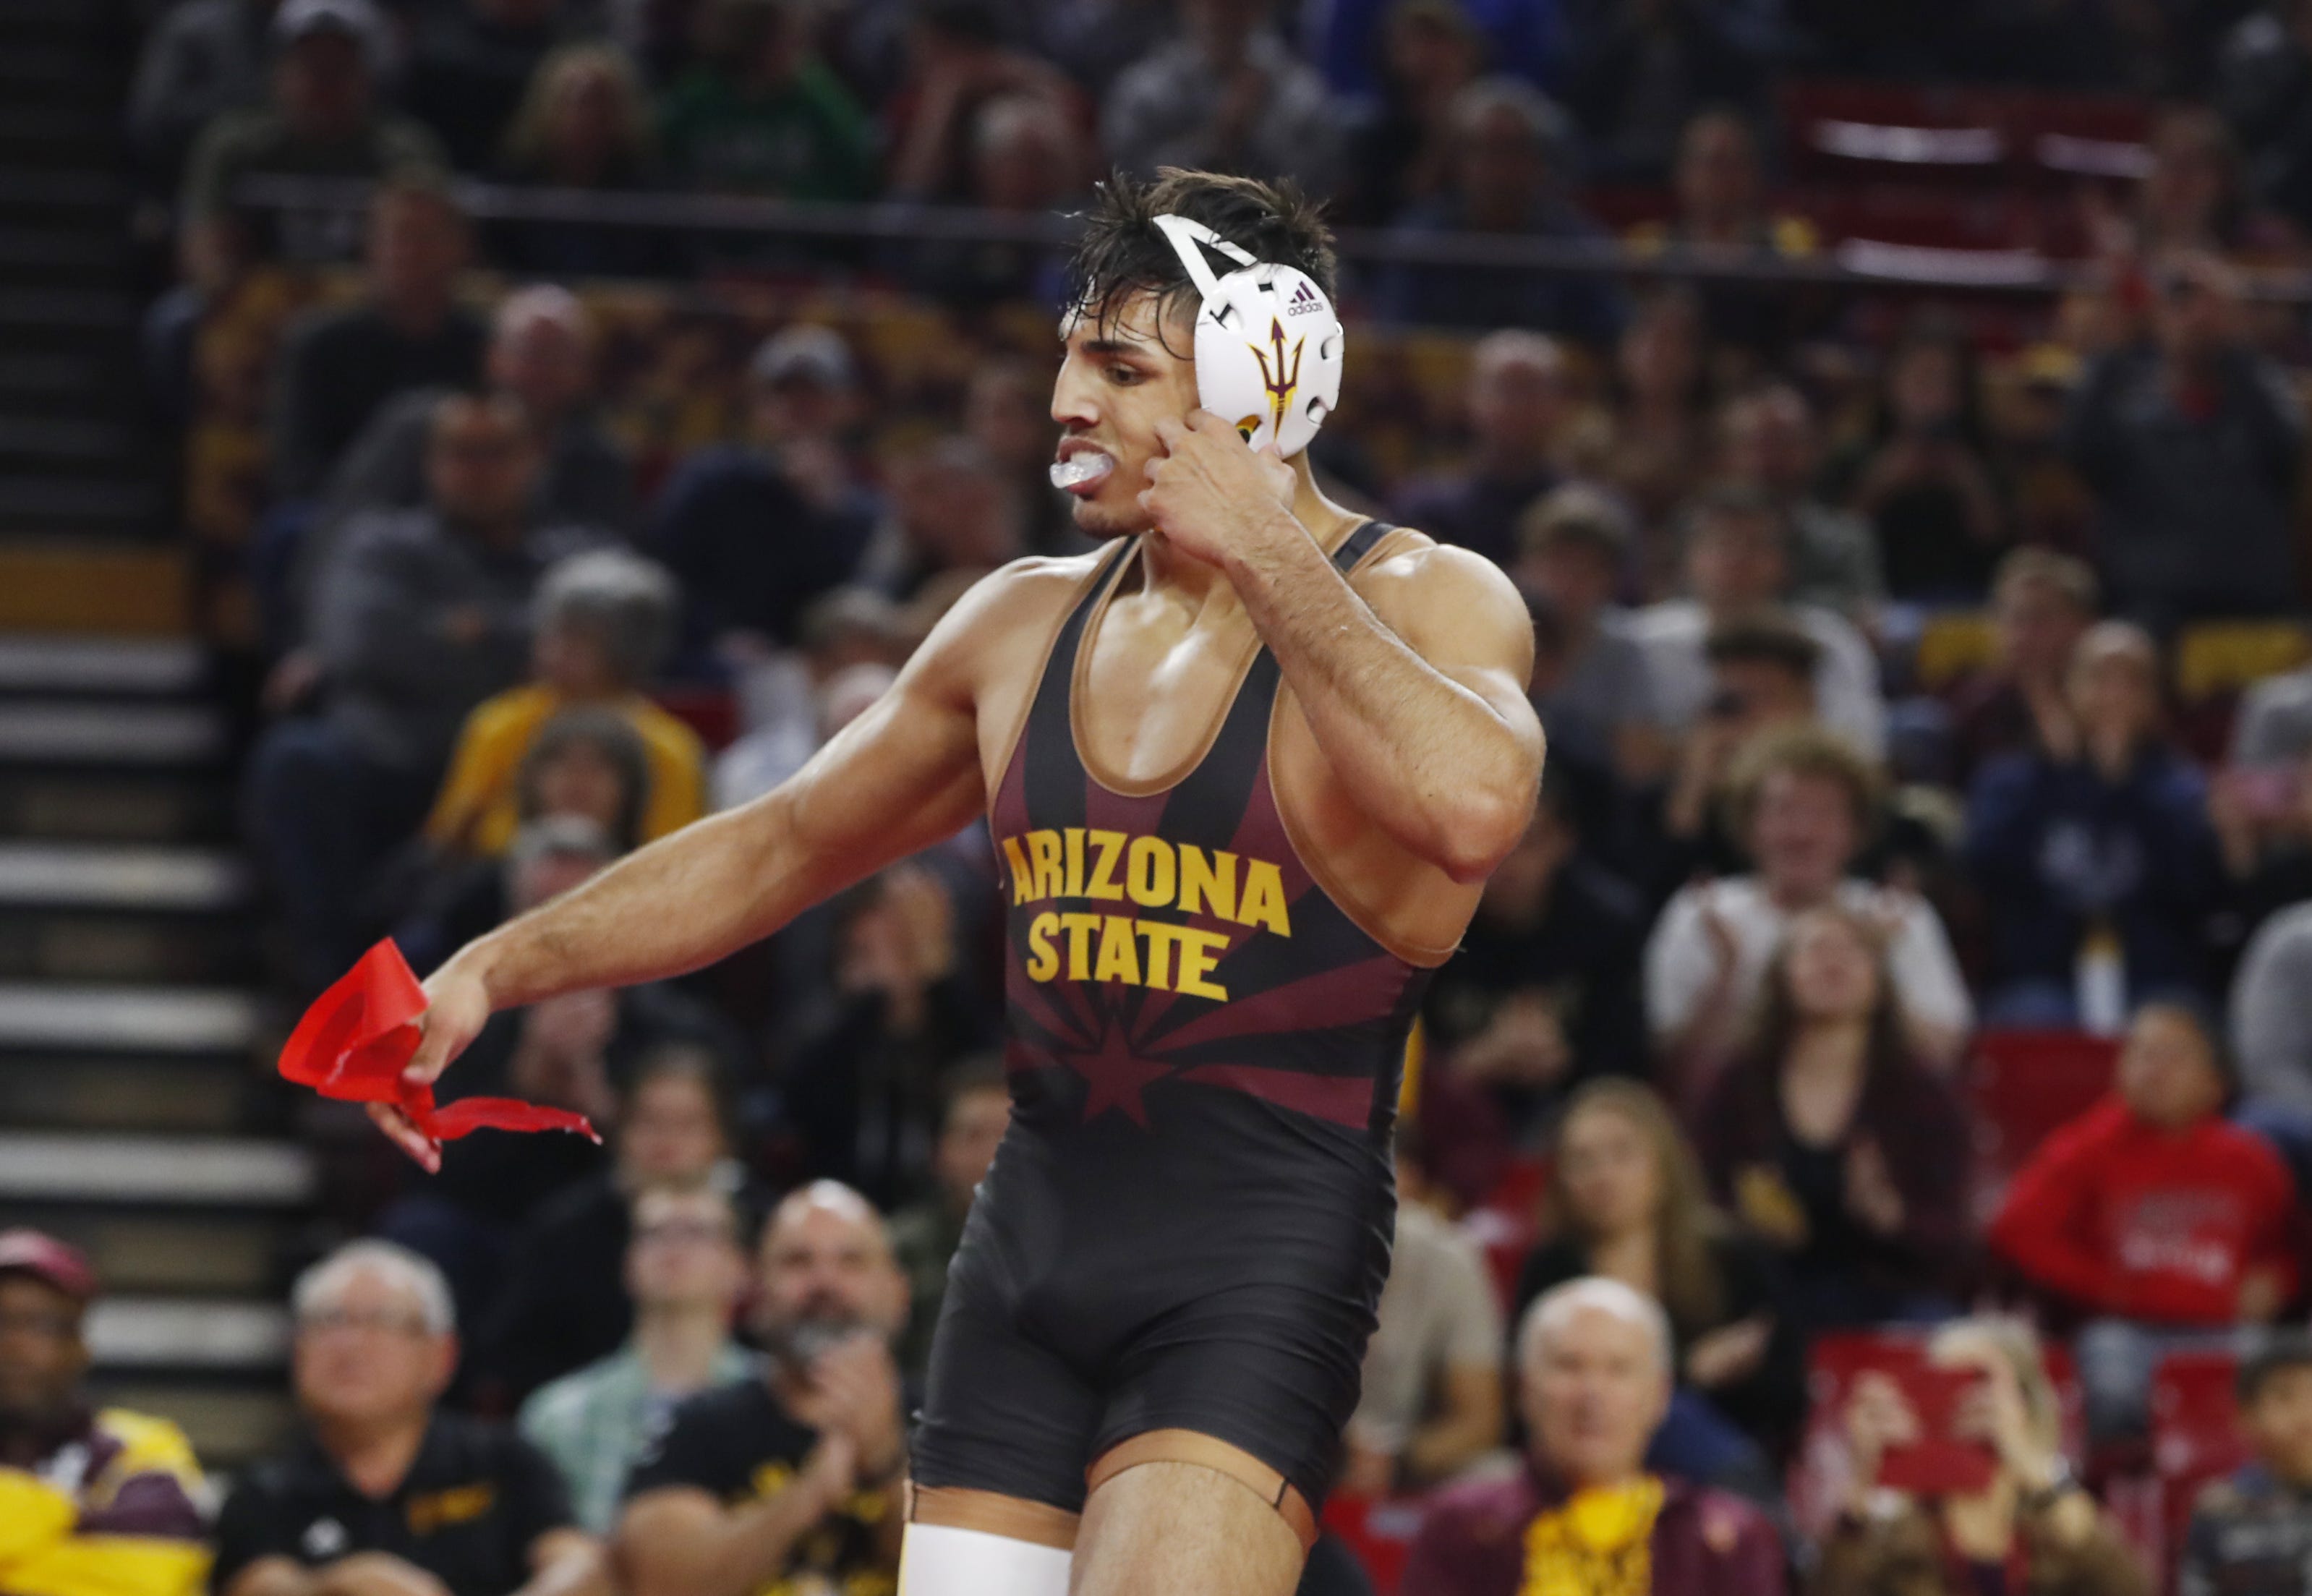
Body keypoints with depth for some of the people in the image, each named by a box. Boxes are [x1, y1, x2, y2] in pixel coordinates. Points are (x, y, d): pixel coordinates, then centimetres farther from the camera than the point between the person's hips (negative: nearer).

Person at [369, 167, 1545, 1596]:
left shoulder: (1425, 603, -6)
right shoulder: (1026, 625, 12)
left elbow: (1472, 808, -30)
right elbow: (779, 848, 23)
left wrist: (1263, 551, -22)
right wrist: (501, 968, 15)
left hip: (1259, 1273, -6)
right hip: (1030, 1247, 6)